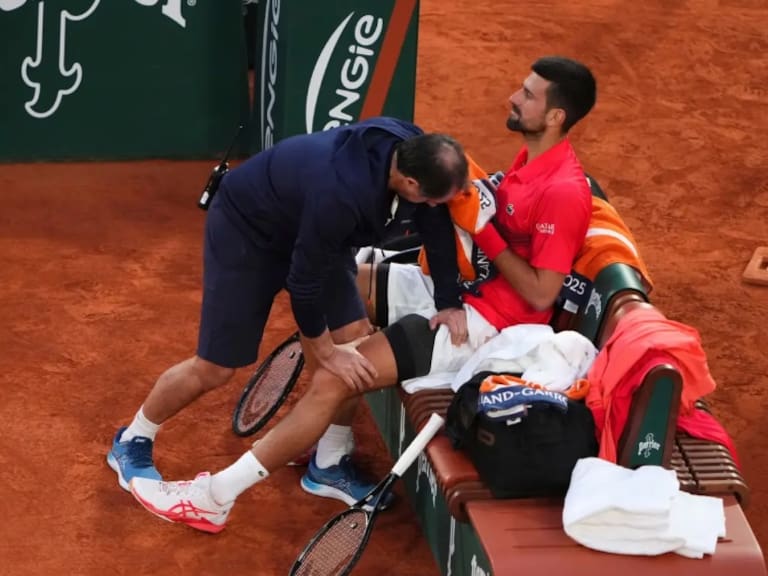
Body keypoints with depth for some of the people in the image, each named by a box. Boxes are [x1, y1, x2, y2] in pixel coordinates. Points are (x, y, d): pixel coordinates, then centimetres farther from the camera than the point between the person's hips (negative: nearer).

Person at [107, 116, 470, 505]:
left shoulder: (413, 149, -21)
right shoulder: (339, 194, -43)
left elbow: (438, 227, -4)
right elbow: (304, 282, -29)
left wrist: (450, 305, -10)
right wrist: (324, 352, -14)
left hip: (310, 231, 7)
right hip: (245, 230, -7)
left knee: (356, 339, -3)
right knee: (215, 369, -1)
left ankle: (330, 463, 16)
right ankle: (131, 443, 25)